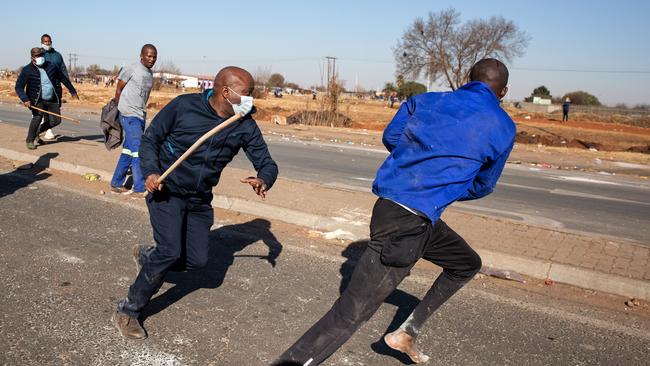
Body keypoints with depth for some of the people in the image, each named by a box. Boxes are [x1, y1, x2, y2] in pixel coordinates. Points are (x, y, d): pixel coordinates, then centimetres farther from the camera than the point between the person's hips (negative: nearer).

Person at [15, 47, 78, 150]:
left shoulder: (51, 67, 4)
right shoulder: (27, 70, -7)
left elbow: (63, 78, 16)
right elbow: (19, 87, -9)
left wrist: (72, 91, 20)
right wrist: (25, 99, -24)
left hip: (53, 100, 4)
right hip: (38, 101, -4)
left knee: (56, 120, 2)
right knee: (37, 118, -18)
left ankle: (37, 132, 27)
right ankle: (30, 140, 1)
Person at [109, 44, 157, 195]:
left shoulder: (150, 74, 15)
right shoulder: (131, 69, -7)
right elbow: (119, 89, -2)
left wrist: (143, 112, 17)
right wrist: (120, 109, 3)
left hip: (141, 116, 8)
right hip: (129, 115, -7)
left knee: (128, 150, 11)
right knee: (138, 150, -12)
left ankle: (116, 184, 21)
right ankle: (140, 188, -11)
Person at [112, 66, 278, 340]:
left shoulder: (245, 126, -8)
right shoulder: (183, 106, -16)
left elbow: (267, 163, -5)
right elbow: (150, 139, -5)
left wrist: (263, 180, -29)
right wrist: (150, 172, -23)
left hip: (200, 200, 5)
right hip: (166, 191, -5)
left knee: (197, 260, 5)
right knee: (170, 253, -17)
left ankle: (146, 256, 35)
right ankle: (127, 311, 4)